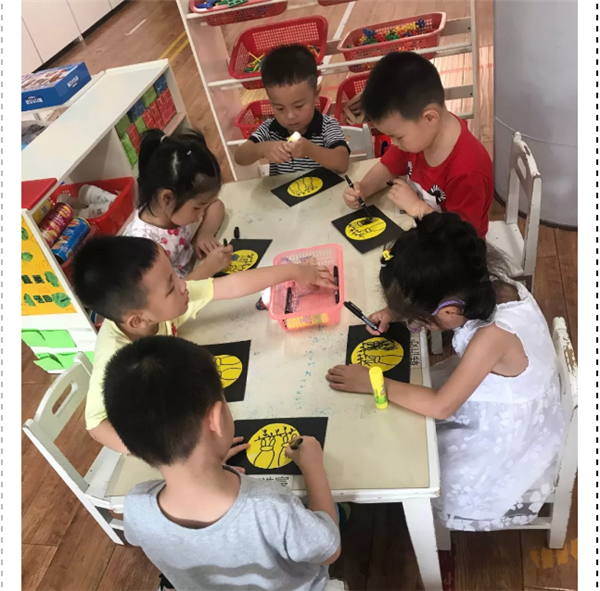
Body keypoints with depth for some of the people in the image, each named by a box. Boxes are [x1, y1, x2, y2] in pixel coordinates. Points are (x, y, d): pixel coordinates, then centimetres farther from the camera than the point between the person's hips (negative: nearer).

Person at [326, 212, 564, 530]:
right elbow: (425, 302, 2)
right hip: (498, 405, 7)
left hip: (507, 437, -7)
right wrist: (394, 310, -13)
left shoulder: (494, 335, -41)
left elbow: (440, 406, -32)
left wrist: (373, 383, -26)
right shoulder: (489, 284, -20)